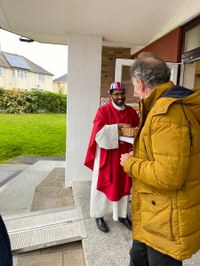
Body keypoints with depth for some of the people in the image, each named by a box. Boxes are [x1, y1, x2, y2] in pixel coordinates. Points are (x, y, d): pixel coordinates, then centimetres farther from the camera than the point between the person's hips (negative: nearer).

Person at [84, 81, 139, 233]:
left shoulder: (132, 112, 6)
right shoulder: (103, 110, -8)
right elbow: (98, 131, -20)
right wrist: (119, 126, -26)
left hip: (124, 156, 4)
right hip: (106, 156, -4)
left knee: (123, 185, 14)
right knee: (104, 185, 7)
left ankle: (122, 214, 32)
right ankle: (99, 216, 24)